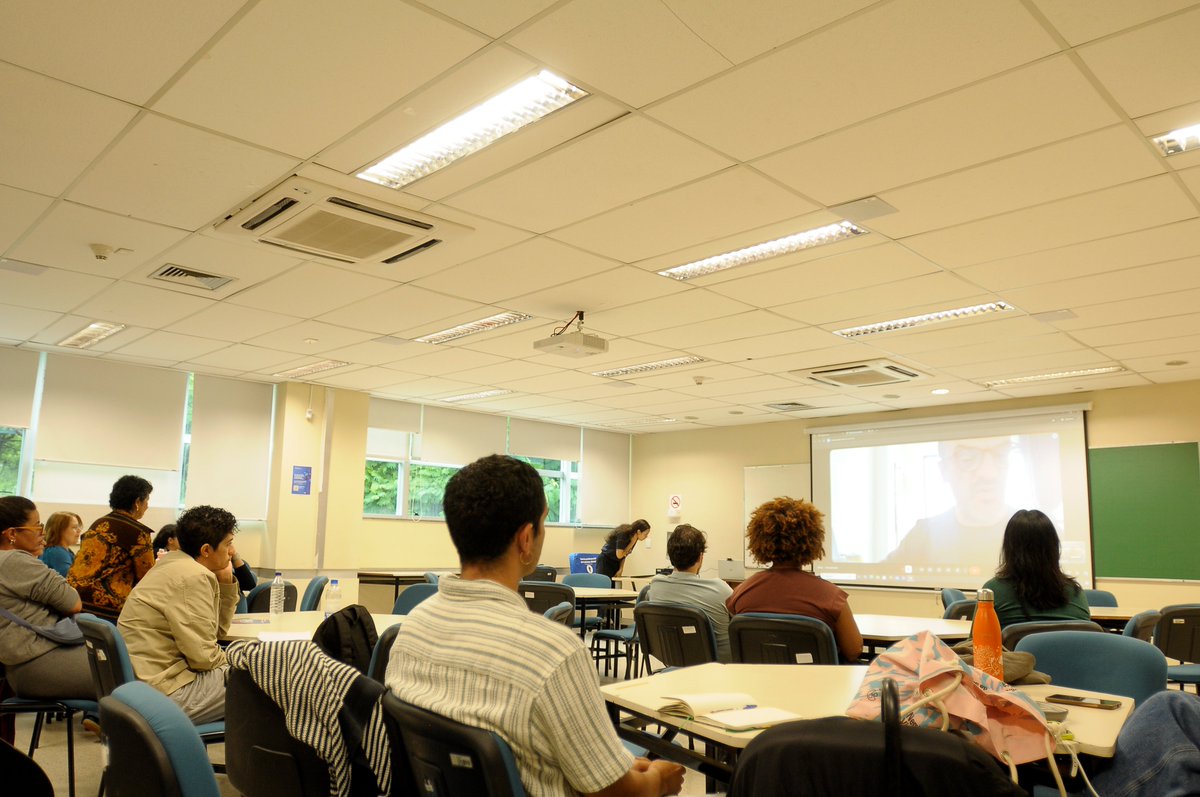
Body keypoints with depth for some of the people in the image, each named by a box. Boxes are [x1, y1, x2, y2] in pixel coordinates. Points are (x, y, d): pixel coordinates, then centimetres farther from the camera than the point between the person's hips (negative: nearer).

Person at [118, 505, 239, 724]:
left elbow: (217, 630, 17)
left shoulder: (176, 565, 12)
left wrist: (226, 583, 7)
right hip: (164, 694, -10)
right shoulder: (193, 577, -19)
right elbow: (203, 655, -21)